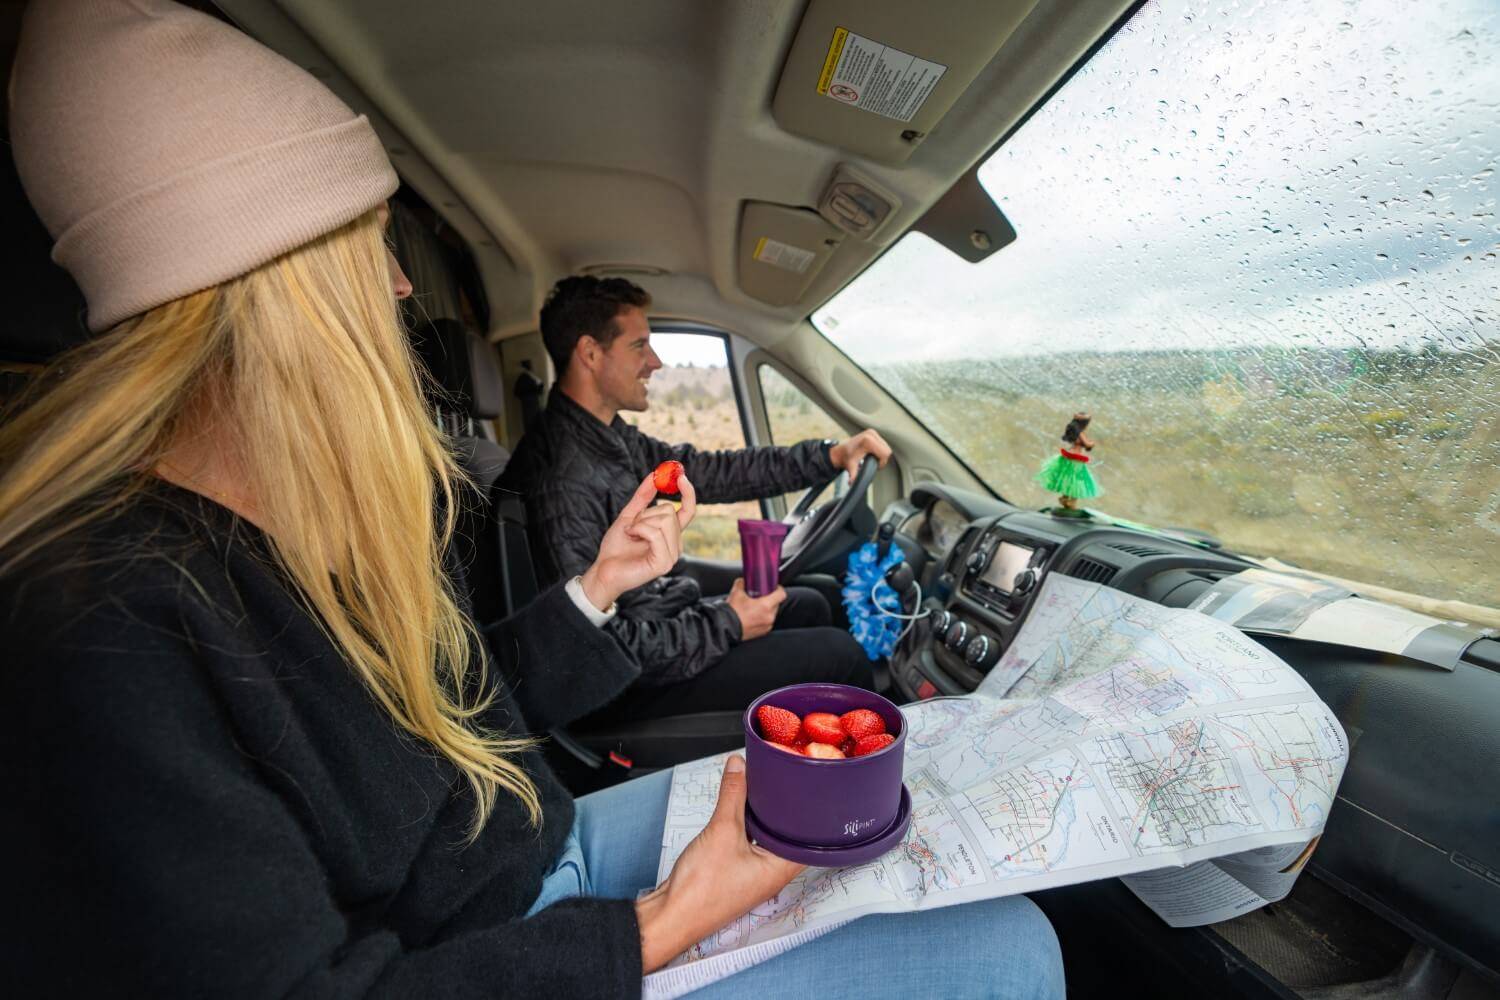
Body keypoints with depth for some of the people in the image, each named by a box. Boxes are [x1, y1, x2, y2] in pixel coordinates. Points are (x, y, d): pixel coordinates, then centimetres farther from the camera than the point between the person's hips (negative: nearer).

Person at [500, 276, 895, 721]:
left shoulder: (609, 437, 2)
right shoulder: (563, 479, -29)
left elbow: (706, 472, 5)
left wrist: (829, 455, -1)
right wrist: (726, 626, -19)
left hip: (653, 619, 10)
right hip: (629, 684, -10)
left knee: (809, 605, 19)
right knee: (841, 655, -8)